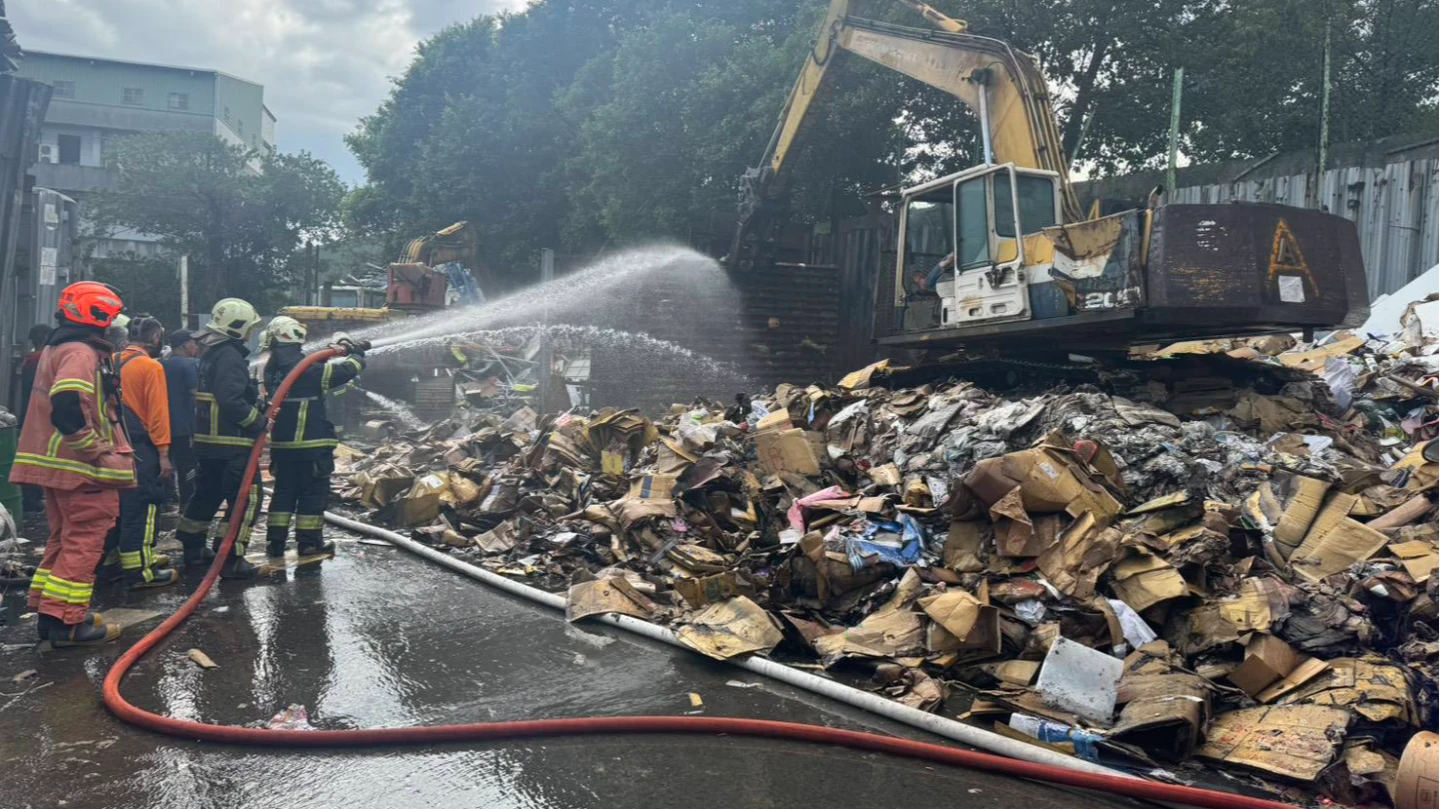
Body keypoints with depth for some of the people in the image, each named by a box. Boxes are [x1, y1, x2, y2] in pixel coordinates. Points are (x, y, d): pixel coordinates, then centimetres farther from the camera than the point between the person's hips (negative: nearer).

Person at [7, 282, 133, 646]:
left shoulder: (56, 348, 18)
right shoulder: (80, 352, -16)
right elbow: (68, 407, -29)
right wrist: (99, 452, -20)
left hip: (58, 465, 10)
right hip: (83, 468, -10)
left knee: (64, 537, 18)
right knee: (83, 541, -4)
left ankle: (49, 610, 25)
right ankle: (66, 620, -2)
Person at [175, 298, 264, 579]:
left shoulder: (211, 354, 16)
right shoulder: (230, 357, -17)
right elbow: (232, 400, -26)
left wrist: (256, 401, 13)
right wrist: (257, 421, -16)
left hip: (208, 440, 11)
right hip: (231, 444, -11)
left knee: (207, 492, 23)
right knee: (247, 497, -8)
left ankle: (192, 546, 35)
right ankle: (231, 559, -9)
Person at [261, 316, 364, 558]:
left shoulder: (271, 369, 6)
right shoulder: (306, 368, -17)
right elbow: (344, 371, -15)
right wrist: (357, 355, 5)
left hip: (281, 443, 7)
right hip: (312, 444, -7)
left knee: (284, 491, 15)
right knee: (313, 493, 3)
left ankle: (275, 541, 16)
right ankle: (309, 543, 7)